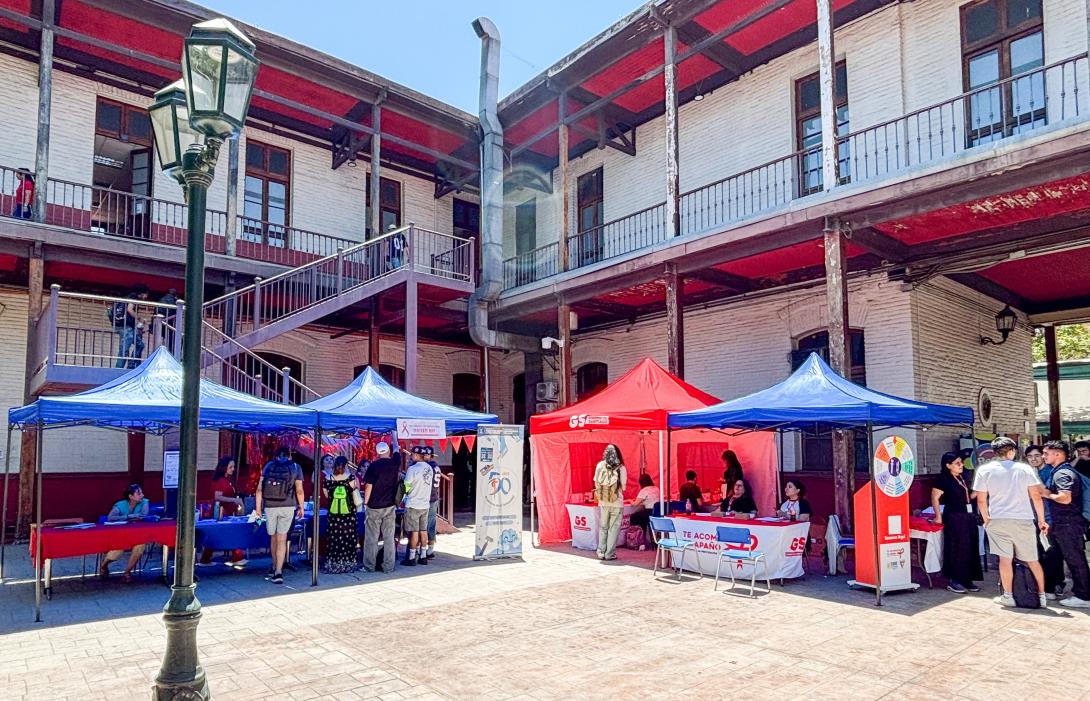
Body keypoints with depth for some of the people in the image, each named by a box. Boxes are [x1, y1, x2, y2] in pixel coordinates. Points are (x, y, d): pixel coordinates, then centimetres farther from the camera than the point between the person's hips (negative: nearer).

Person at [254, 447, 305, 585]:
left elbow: (259, 489, 2)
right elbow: (299, 490, -2)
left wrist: (258, 507, 7)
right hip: (287, 506, -1)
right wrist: (301, 507, 8)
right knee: (281, 539, -1)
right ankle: (278, 572, -10)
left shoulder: (268, 466, 9)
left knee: (273, 537, 16)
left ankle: (275, 568, 28)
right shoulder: (295, 467, 5)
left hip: (270, 506, 2)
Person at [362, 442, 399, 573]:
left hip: (374, 507, -3)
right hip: (390, 506, 3)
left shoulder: (374, 465, -11)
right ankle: (388, 567, 10)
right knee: (389, 538, 7)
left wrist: (365, 503, 0)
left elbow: (368, 486, -11)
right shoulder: (395, 464, -1)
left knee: (371, 538, 7)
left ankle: (369, 566, 13)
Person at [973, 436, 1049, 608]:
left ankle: (1008, 596, 5)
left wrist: (986, 520, 13)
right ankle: (1042, 595, 18)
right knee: (1032, 560, 12)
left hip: (998, 520, -1)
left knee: (1005, 558, 1)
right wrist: (1041, 520, 8)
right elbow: (1036, 496, 0)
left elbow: (981, 500, 0)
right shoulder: (1024, 468, 0)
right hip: (1024, 520, 1)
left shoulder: (984, 470, 0)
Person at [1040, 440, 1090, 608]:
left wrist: (1047, 494, -14)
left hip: (1068, 525, -10)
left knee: (1075, 560, -2)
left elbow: (1065, 498, -28)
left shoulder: (1063, 473, -17)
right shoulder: (1057, 472, 14)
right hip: (1061, 524, 10)